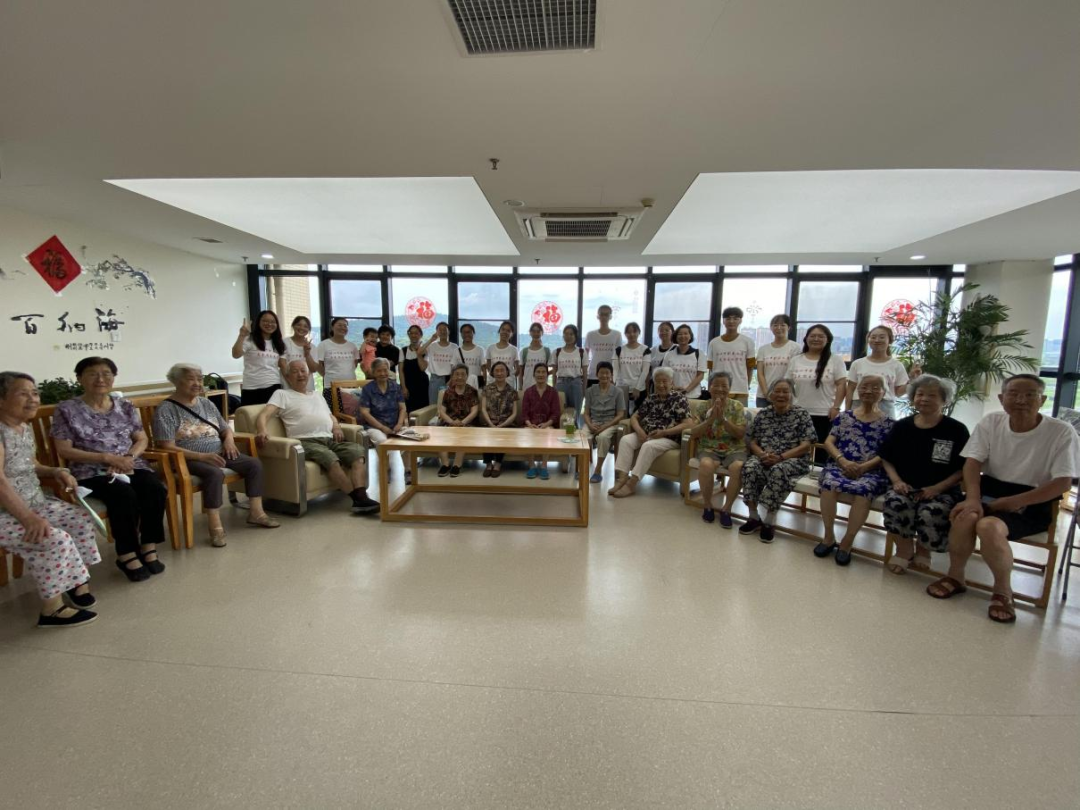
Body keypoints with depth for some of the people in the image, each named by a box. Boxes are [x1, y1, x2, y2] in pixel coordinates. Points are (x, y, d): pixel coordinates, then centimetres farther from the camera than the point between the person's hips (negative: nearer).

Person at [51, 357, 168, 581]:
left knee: (156, 490, -27)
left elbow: (142, 439, 11)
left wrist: (128, 457, -10)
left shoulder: (125, 406, 12)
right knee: (124, 495, -33)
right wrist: (107, 457, -15)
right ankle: (127, 554, -18)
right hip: (92, 472, -3)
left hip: (131, 466, 3)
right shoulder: (66, 410, 2)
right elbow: (64, 450, -3)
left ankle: (149, 548, -15)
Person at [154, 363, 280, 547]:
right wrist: (202, 456, -25)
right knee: (215, 473, -36)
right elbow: (167, 447, -15)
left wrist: (229, 438, -4)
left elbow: (225, 428, 21)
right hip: (189, 459, -7)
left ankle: (255, 512, -4)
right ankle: (215, 527, -30)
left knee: (254, 464, -12)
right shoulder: (166, 410, -7)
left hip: (217, 454, 7)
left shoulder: (206, 403, 14)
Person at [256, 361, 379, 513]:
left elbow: (331, 416, 35)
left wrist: (336, 427, 9)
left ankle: (361, 496, -35)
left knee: (358, 451, -23)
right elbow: (264, 415, -2)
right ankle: (358, 498, -35)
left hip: (329, 439, 6)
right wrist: (262, 431, -25)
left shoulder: (318, 396, 32)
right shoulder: (282, 394, 13)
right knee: (330, 458, -37)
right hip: (306, 441, -6)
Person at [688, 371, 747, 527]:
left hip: (734, 450, 0)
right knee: (705, 465, -33)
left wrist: (723, 418, -19)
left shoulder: (737, 406, 3)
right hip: (709, 449, 0)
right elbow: (693, 433, -4)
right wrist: (711, 418, -18)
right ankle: (708, 505, -9)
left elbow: (740, 434, -6)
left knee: (738, 468, -33)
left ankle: (726, 509, -12)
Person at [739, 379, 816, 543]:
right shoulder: (763, 414, 11)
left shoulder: (801, 414, 2)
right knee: (749, 467, -30)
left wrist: (780, 457, -18)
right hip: (764, 458, 3)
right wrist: (762, 454, -14)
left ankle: (769, 521, -22)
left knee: (778, 471, -36)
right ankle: (754, 517, -17)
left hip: (792, 460, -3)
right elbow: (751, 441, 9)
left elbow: (806, 446, -5)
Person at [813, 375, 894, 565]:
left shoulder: (888, 423, 11)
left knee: (863, 490, -36)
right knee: (829, 483, -34)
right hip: (840, 465, 1)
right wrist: (843, 461, -11)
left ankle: (847, 542, -21)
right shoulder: (844, 416, 16)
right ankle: (829, 537, -17)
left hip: (871, 471, -1)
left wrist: (864, 467, -16)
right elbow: (829, 442, 8)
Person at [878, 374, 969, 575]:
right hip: (906, 487, 2)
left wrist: (937, 488, -14)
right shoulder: (902, 426, 9)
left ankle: (923, 548, 3)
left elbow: (963, 469, -2)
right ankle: (905, 549, -3)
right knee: (894, 504, -32)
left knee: (931, 513, -34)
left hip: (943, 491, -2)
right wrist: (897, 481, -4)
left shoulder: (956, 430, 0)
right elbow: (886, 459, 13)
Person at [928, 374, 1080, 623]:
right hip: (988, 492, 3)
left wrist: (1012, 502, -20)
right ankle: (955, 577, -6)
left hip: (1031, 505, -2)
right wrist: (973, 499, -22)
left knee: (989, 526, -32)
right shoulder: (990, 422, 2)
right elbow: (972, 462, -4)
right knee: (966, 516, -31)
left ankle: (1003, 591, -6)